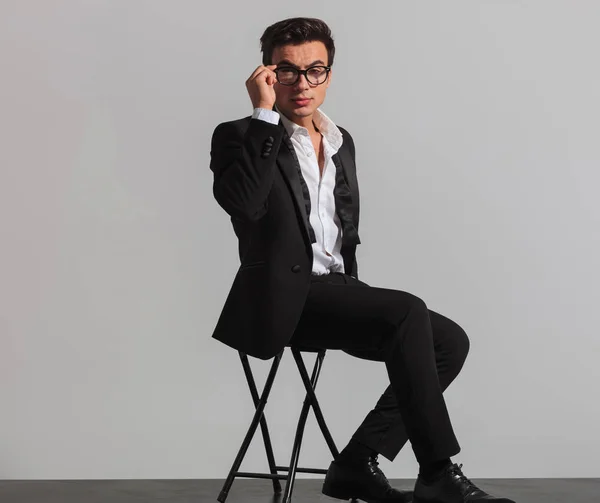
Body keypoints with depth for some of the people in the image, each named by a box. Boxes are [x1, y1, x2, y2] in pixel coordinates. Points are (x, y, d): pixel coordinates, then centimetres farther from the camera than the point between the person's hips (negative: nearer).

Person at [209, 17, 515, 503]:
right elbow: (242, 203, -24)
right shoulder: (241, 137, -2)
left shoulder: (342, 141, 20)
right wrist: (264, 113, -18)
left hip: (336, 289, 8)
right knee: (407, 311, -27)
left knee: (450, 341, -7)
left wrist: (353, 290, 12)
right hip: (285, 298, -8)